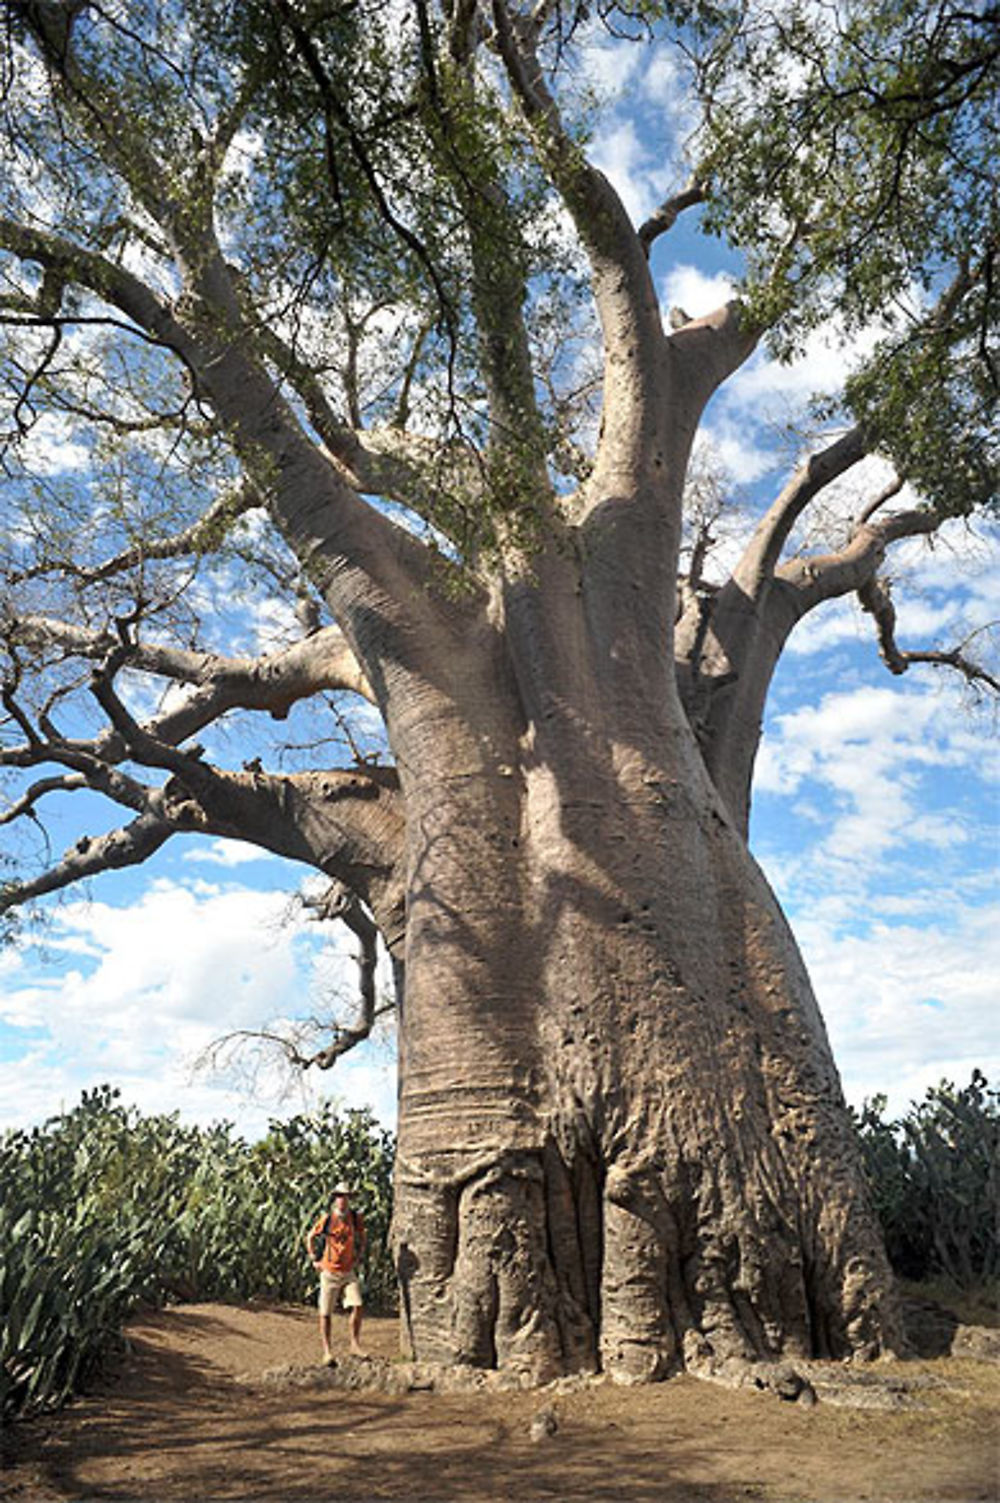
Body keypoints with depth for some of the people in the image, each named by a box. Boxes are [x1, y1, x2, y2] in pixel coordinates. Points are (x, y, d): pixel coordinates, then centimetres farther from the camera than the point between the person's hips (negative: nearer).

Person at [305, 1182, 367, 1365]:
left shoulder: (356, 1218, -3)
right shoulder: (326, 1219, -9)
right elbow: (309, 1237, 6)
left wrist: (358, 1258, 7)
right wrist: (314, 1260, 2)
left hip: (349, 1272, 2)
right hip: (329, 1272, -1)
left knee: (357, 1306, -12)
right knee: (326, 1313, 2)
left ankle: (355, 1344, 3)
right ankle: (327, 1351, 15)